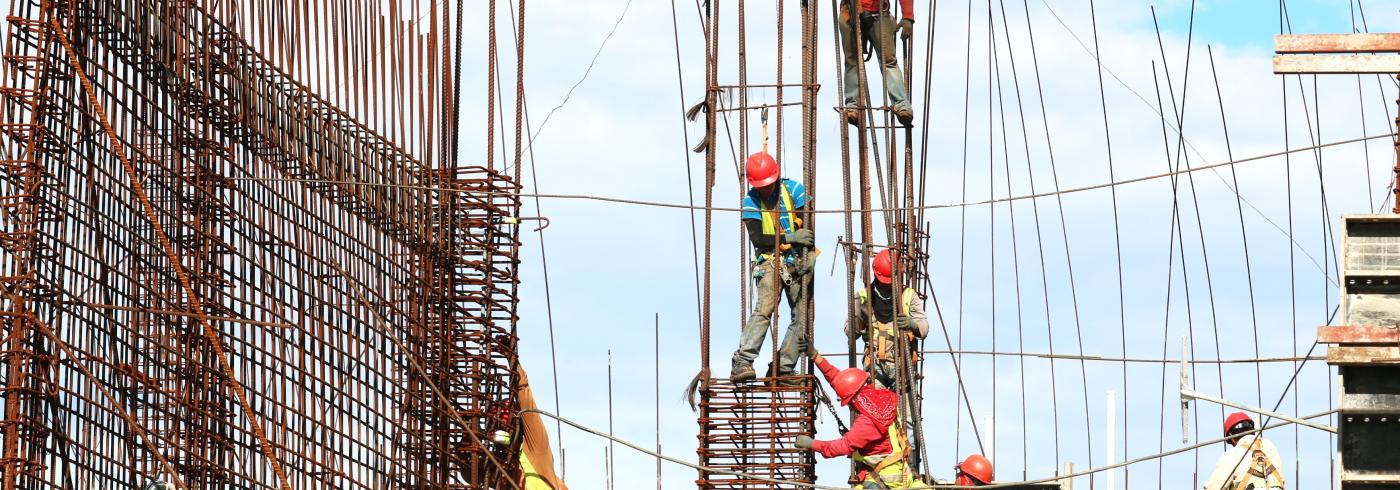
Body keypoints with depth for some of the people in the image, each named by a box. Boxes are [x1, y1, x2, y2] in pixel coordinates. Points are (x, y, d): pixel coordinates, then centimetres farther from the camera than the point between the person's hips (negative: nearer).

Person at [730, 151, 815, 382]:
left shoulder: (793, 189, 0)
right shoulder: (751, 201, -3)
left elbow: (810, 223, -3)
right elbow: (757, 238, -11)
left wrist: (807, 256, -15)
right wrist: (789, 237, -20)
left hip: (798, 261, 3)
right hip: (770, 262, -3)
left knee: (801, 316, -4)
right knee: (763, 310, -21)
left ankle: (783, 367, -1)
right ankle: (741, 363, -28)